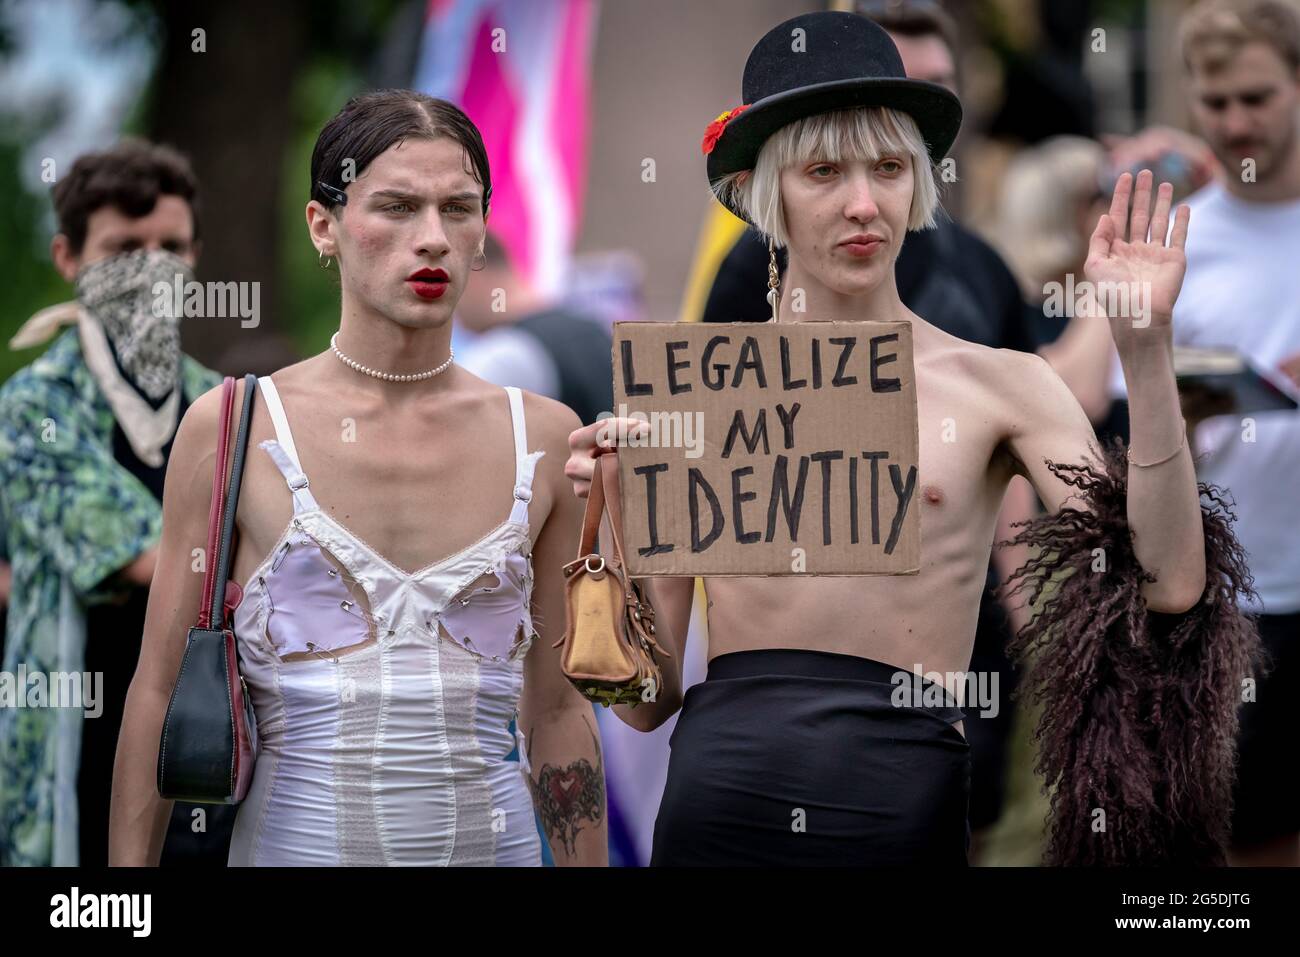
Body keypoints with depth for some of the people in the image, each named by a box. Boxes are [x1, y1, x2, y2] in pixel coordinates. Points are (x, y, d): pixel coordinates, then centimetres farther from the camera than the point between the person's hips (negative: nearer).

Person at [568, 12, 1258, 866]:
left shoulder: (998, 385, 4)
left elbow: (1167, 587, -11)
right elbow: (649, 700, 7)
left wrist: (1145, 348, -11)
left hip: (905, 806, 0)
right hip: (722, 800, 1)